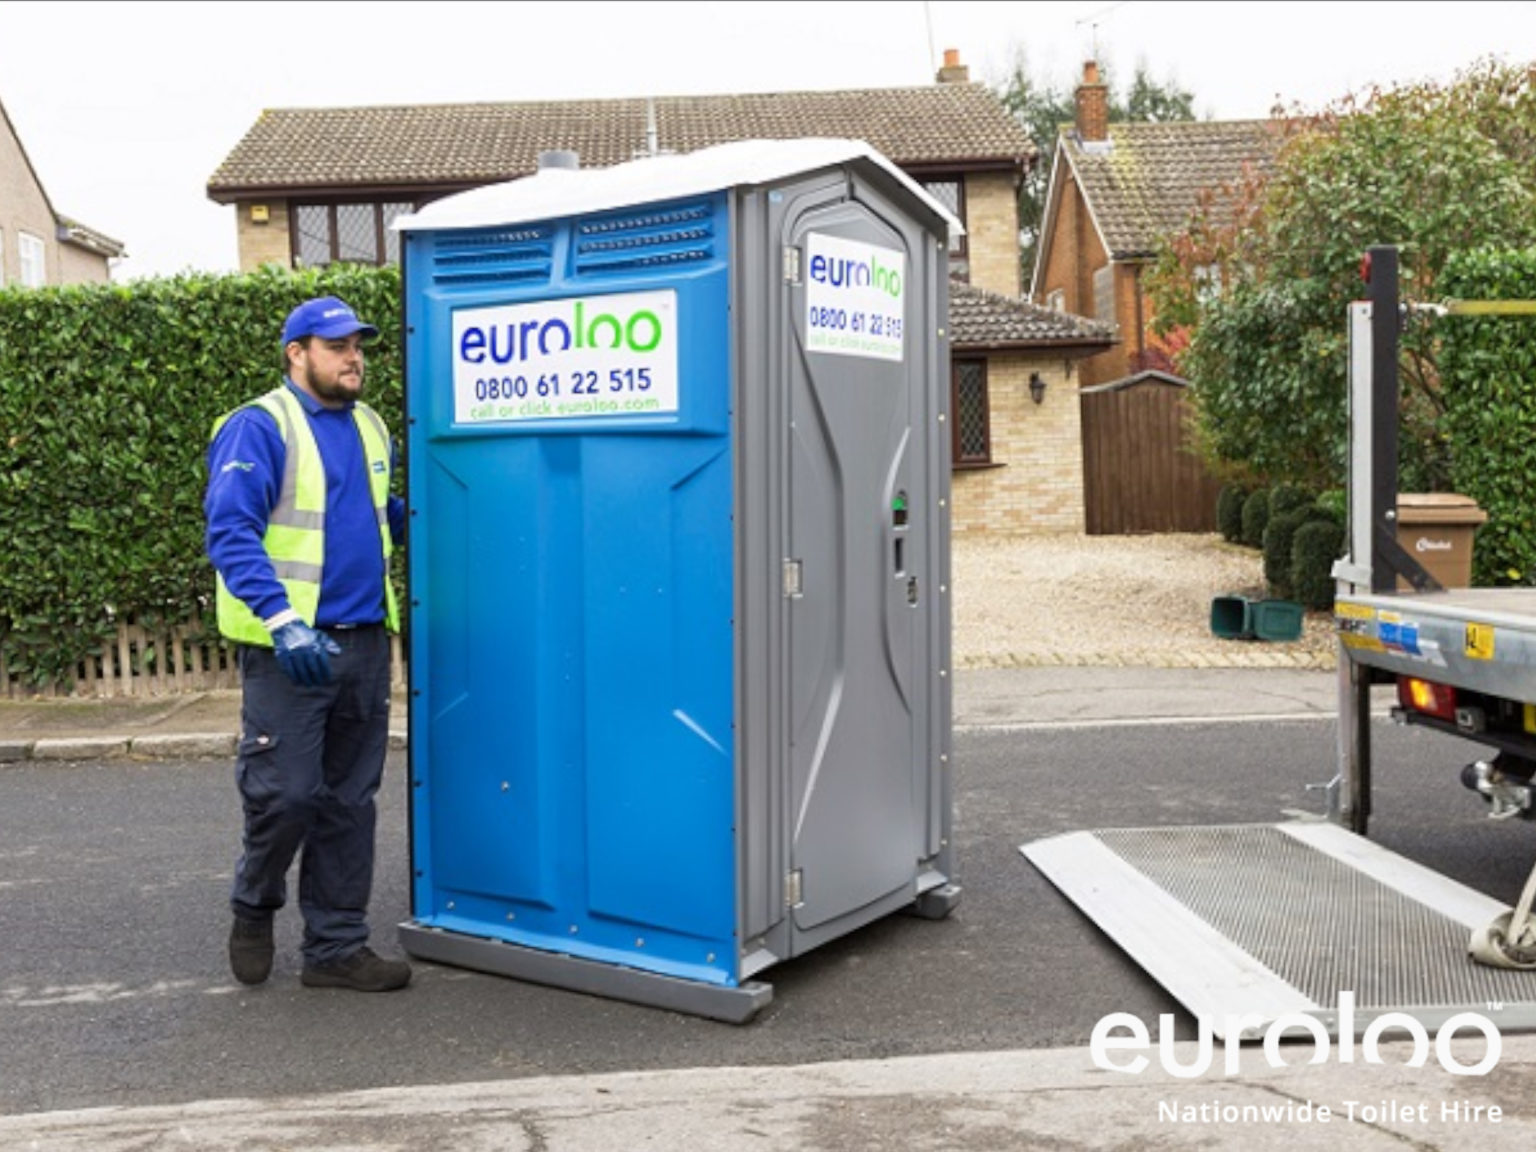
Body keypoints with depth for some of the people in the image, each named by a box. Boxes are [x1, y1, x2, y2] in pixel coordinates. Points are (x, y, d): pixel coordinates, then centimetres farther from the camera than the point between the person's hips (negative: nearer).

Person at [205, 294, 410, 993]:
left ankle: (336, 947, 21)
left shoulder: (369, 426, 13)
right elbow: (230, 532, -17)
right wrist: (281, 620, -27)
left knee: (349, 802, 10)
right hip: (288, 649, -6)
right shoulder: (259, 428, -8)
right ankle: (254, 908, 27)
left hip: (363, 643, 6)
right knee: (285, 794, -3)